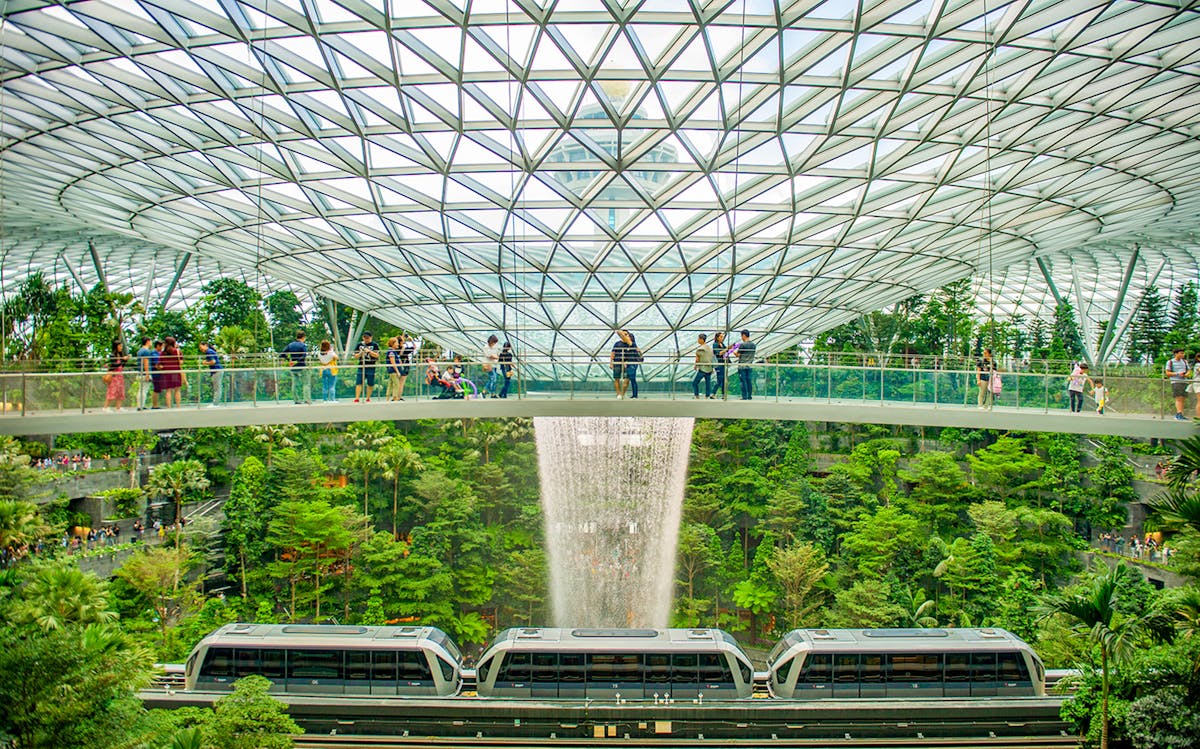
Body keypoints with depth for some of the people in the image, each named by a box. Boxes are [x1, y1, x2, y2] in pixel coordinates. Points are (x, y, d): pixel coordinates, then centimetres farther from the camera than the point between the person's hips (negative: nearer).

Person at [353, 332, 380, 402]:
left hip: (371, 367, -2)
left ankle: (368, 398, 13)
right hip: (361, 367, 2)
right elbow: (355, 356, 11)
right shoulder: (360, 345, 11)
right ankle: (357, 398, -6)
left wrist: (369, 351, -18)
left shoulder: (374, 345, 3)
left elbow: (377, 355, -5)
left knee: (370, 384, 3)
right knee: (358, 383, -6)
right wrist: (360, 353, -10)